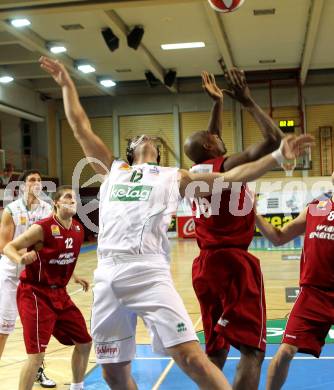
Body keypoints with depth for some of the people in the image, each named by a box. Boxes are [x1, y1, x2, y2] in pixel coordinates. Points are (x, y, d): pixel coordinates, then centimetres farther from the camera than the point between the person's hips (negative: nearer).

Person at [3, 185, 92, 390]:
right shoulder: (42, 228, -18)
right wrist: (20, 259, -34)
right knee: (37, 354, -15)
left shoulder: (78, 230, 3)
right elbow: (8, 247, -15)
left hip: (59, 293, 8)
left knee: (84, 342, 16)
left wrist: (74, 277, 18)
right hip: (35, 293, -8)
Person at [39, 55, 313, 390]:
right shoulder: (112, 169, 24)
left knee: (190, 357, -14)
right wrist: (66, 84, 29)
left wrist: (278, 155, 6)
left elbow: (232, 176, 13)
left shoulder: (173, 177, 18)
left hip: (148, 271, -3)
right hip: (107, 274, 3)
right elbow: (81, 129, 27)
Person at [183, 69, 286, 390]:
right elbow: (274, 138, -14)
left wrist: (218, 102, 30)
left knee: (215, 349, 16)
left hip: (205, 264, 8)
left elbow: (210, 138, 31)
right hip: (233, 262, -8)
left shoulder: (195, 172, 11)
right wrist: (248, 102, -6)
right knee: (252, 348, -6)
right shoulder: (227, 167, -10)